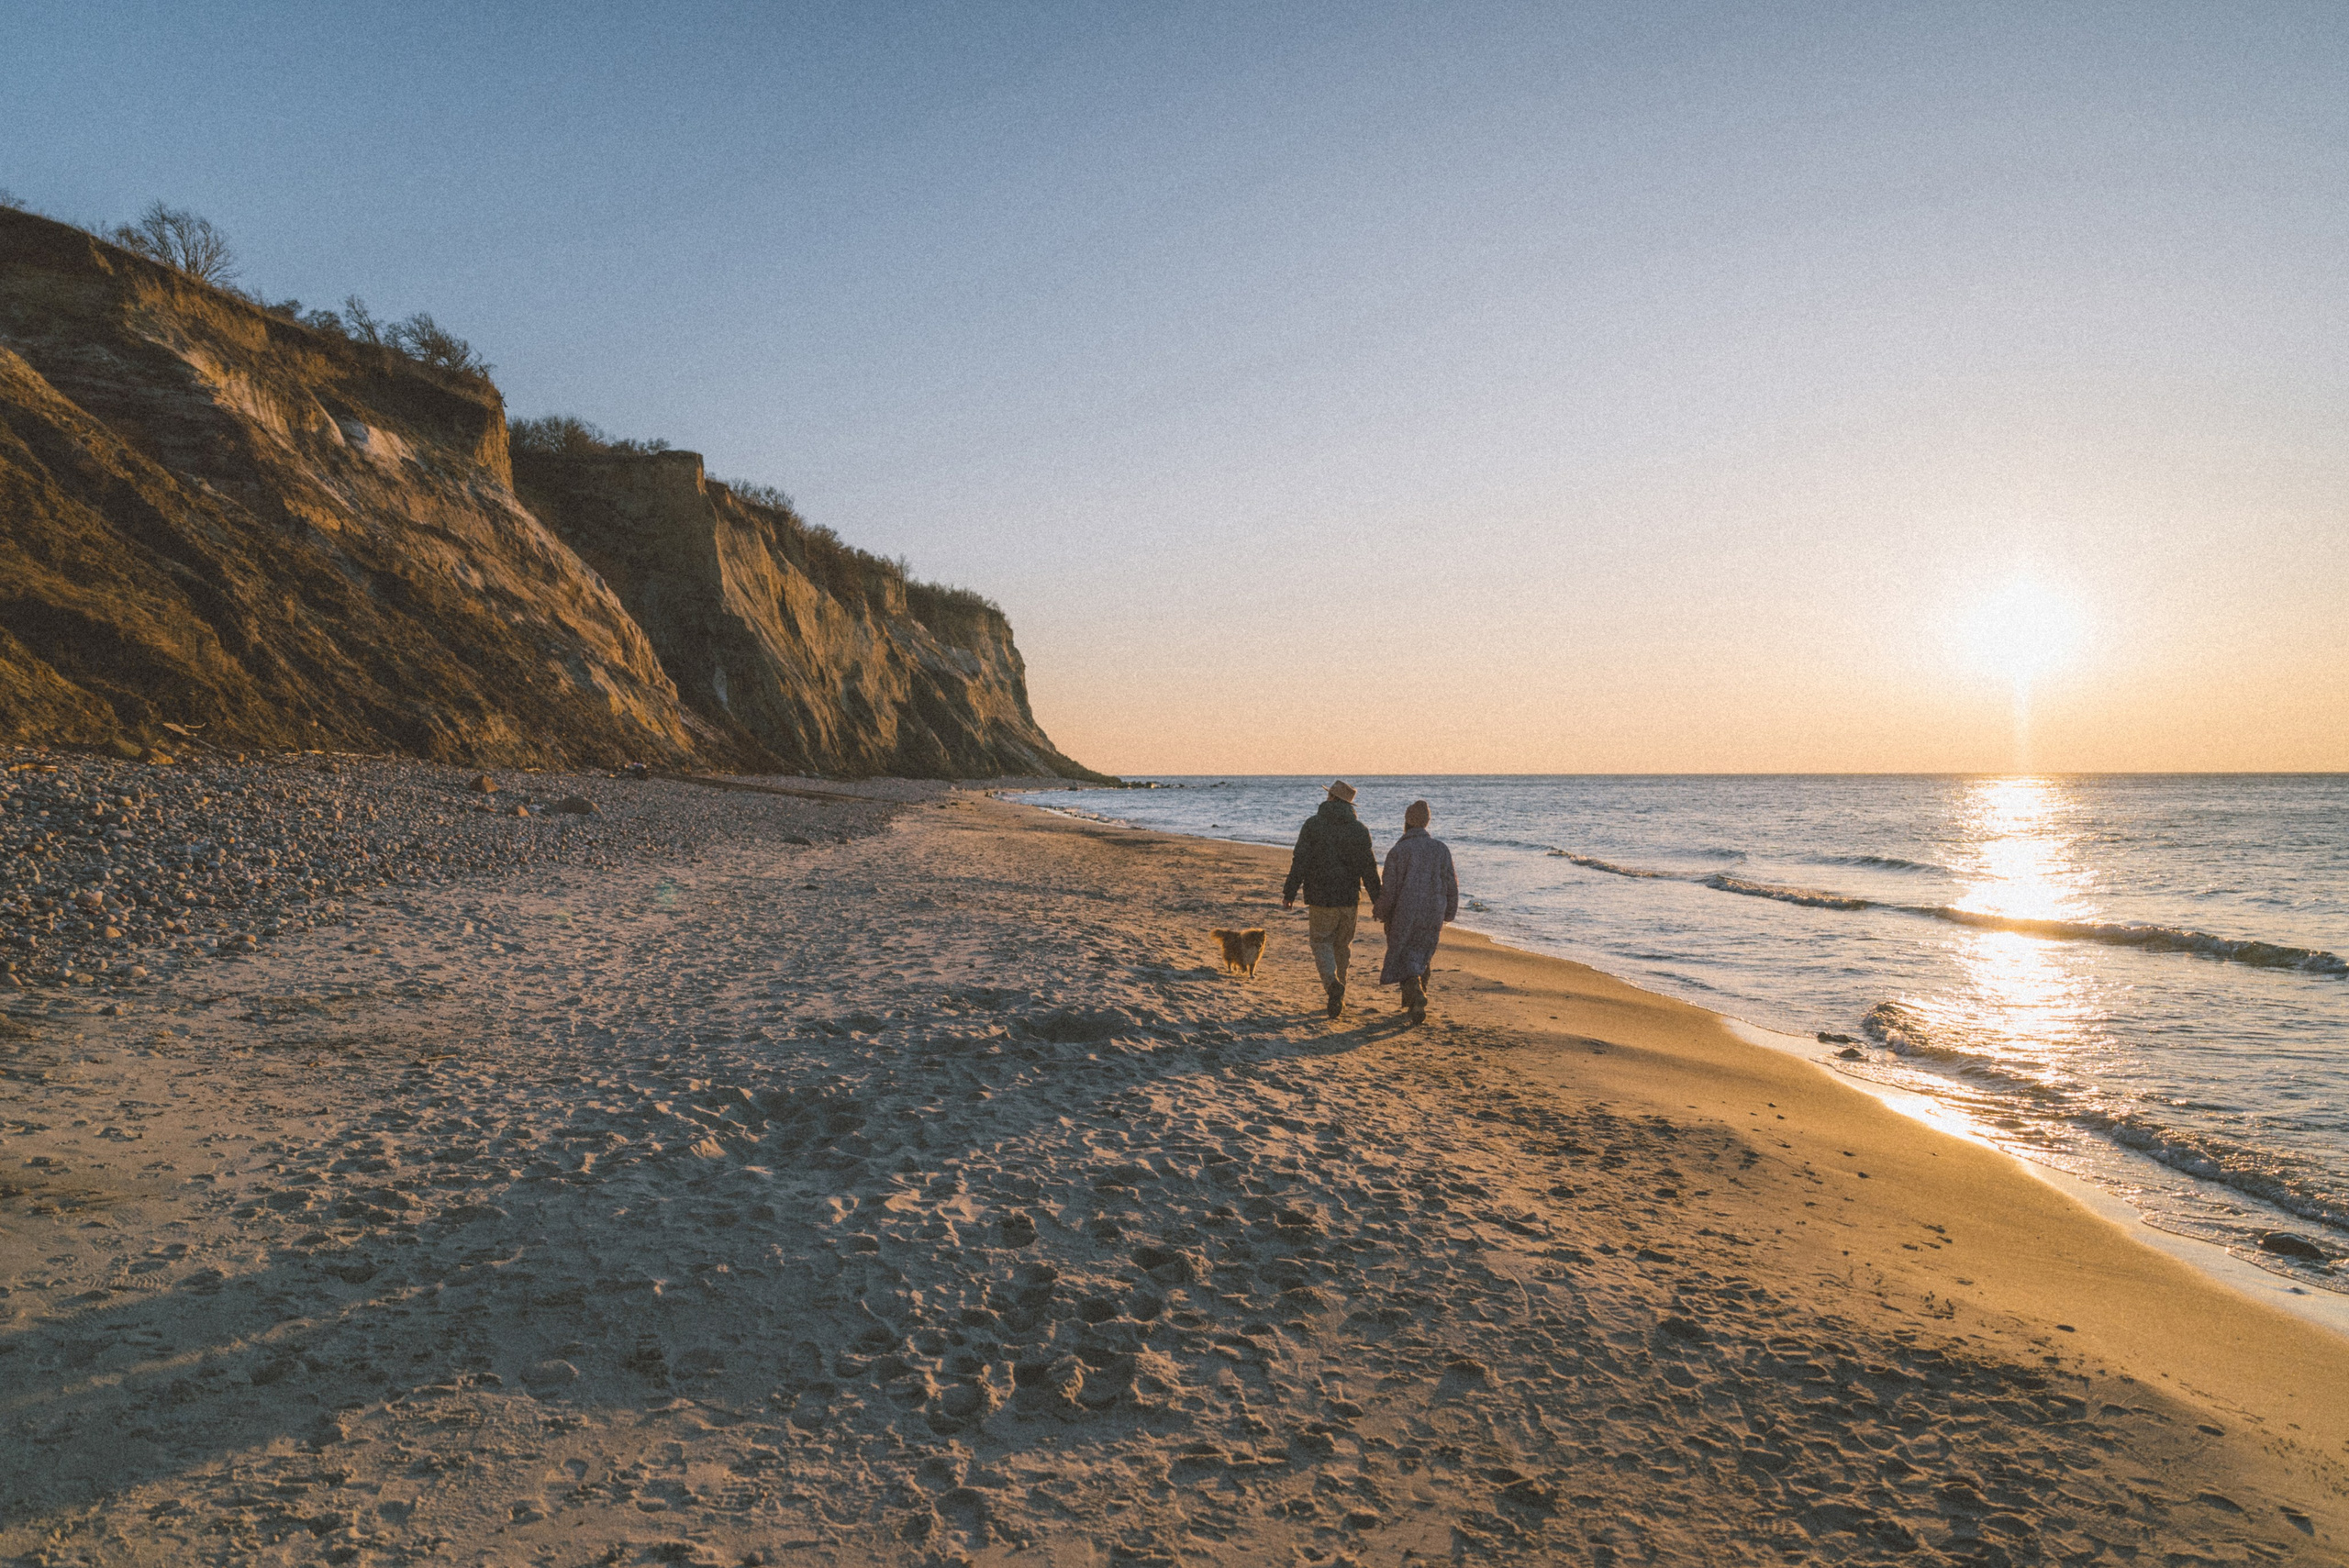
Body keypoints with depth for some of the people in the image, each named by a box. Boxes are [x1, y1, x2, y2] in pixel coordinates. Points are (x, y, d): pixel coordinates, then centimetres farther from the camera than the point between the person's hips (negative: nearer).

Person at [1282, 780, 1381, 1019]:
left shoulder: (1313, 824, -7)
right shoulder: (1360, 830, 1)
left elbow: (1300, 862, -10)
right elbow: (1369, 869, 1)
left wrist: (1289, 894, -4)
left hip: (1320, 897, -3)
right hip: (1349, 900, 3)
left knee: (1322, 944, 6)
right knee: (1342, 946, 16)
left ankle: (1333, 985, -20)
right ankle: (1339, 998, 23)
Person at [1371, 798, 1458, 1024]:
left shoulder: (1398, 851, -11)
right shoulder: (1441, 849, 0)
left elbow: (1390, 888, -10)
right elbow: (1450, 884, 2)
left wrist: (1380, 912, 5)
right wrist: (1450, 912, 15)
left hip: (1404, 913, -4)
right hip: (1433, 915, 4)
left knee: (1405, 958, 5)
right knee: (1422, 955, 20)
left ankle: (1416, 991, -21)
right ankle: (1414, 1001, 26)